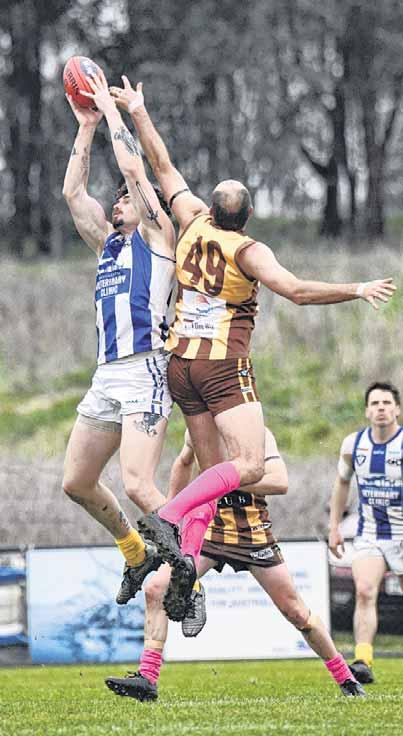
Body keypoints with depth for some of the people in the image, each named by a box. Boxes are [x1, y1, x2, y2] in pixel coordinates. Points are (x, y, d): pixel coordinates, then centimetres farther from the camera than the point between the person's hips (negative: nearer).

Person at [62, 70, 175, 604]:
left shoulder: (158, 234, 4)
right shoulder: (108, 242, 22)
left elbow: (133, 168, -4)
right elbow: (73, 191, 20)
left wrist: (111, 108, 5)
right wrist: (86, 127, 18)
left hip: (144, 370, -8)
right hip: (106, 375, 8)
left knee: (138, 486, -19)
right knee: (77, 483, 11)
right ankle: (138, 555, 30)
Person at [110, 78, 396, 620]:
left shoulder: (194, 223, 3)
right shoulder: (248, 251, -12)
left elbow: (163, 167, 12)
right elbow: (296, 290, -23)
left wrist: (138, 113, 23)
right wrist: (357, 291, -17)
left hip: (180, 363, 7)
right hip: (224, 367, -7)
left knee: (213, 471, 8)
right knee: (249, 467, -14)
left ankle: (188, 567, -5)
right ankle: (166, 519, -32)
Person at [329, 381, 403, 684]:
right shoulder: (353, 444, 0)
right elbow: (342, 482, 16)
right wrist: (334, 528, 14)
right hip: (369, 532, 2)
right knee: (364, 592, -17)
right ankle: (364, 662, -27)